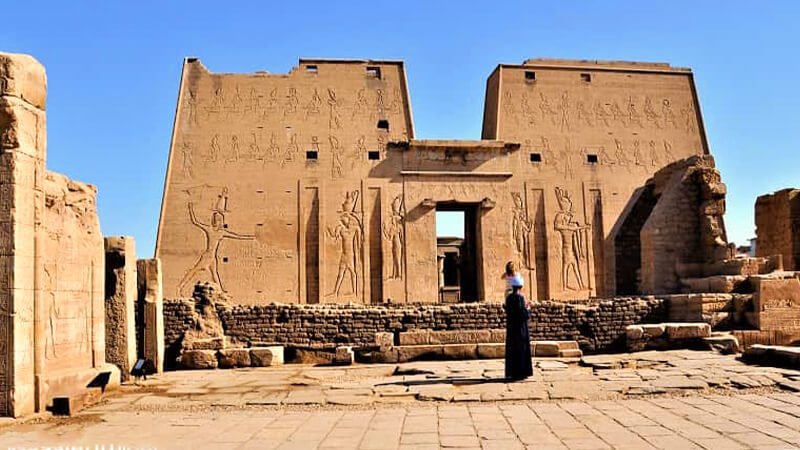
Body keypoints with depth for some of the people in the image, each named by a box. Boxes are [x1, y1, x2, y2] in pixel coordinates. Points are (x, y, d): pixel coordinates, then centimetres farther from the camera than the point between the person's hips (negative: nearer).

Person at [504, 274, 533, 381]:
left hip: (511, 328, 7)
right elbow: (524, 315, -20)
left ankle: (512, 372, 15)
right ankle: (520, 373, 2)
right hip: (520, 328, -7)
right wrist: (528, 309, 1)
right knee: (521, 350, 0)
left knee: (512, 350, 11)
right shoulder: (520, 298, -16)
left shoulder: (509, 298, 5)